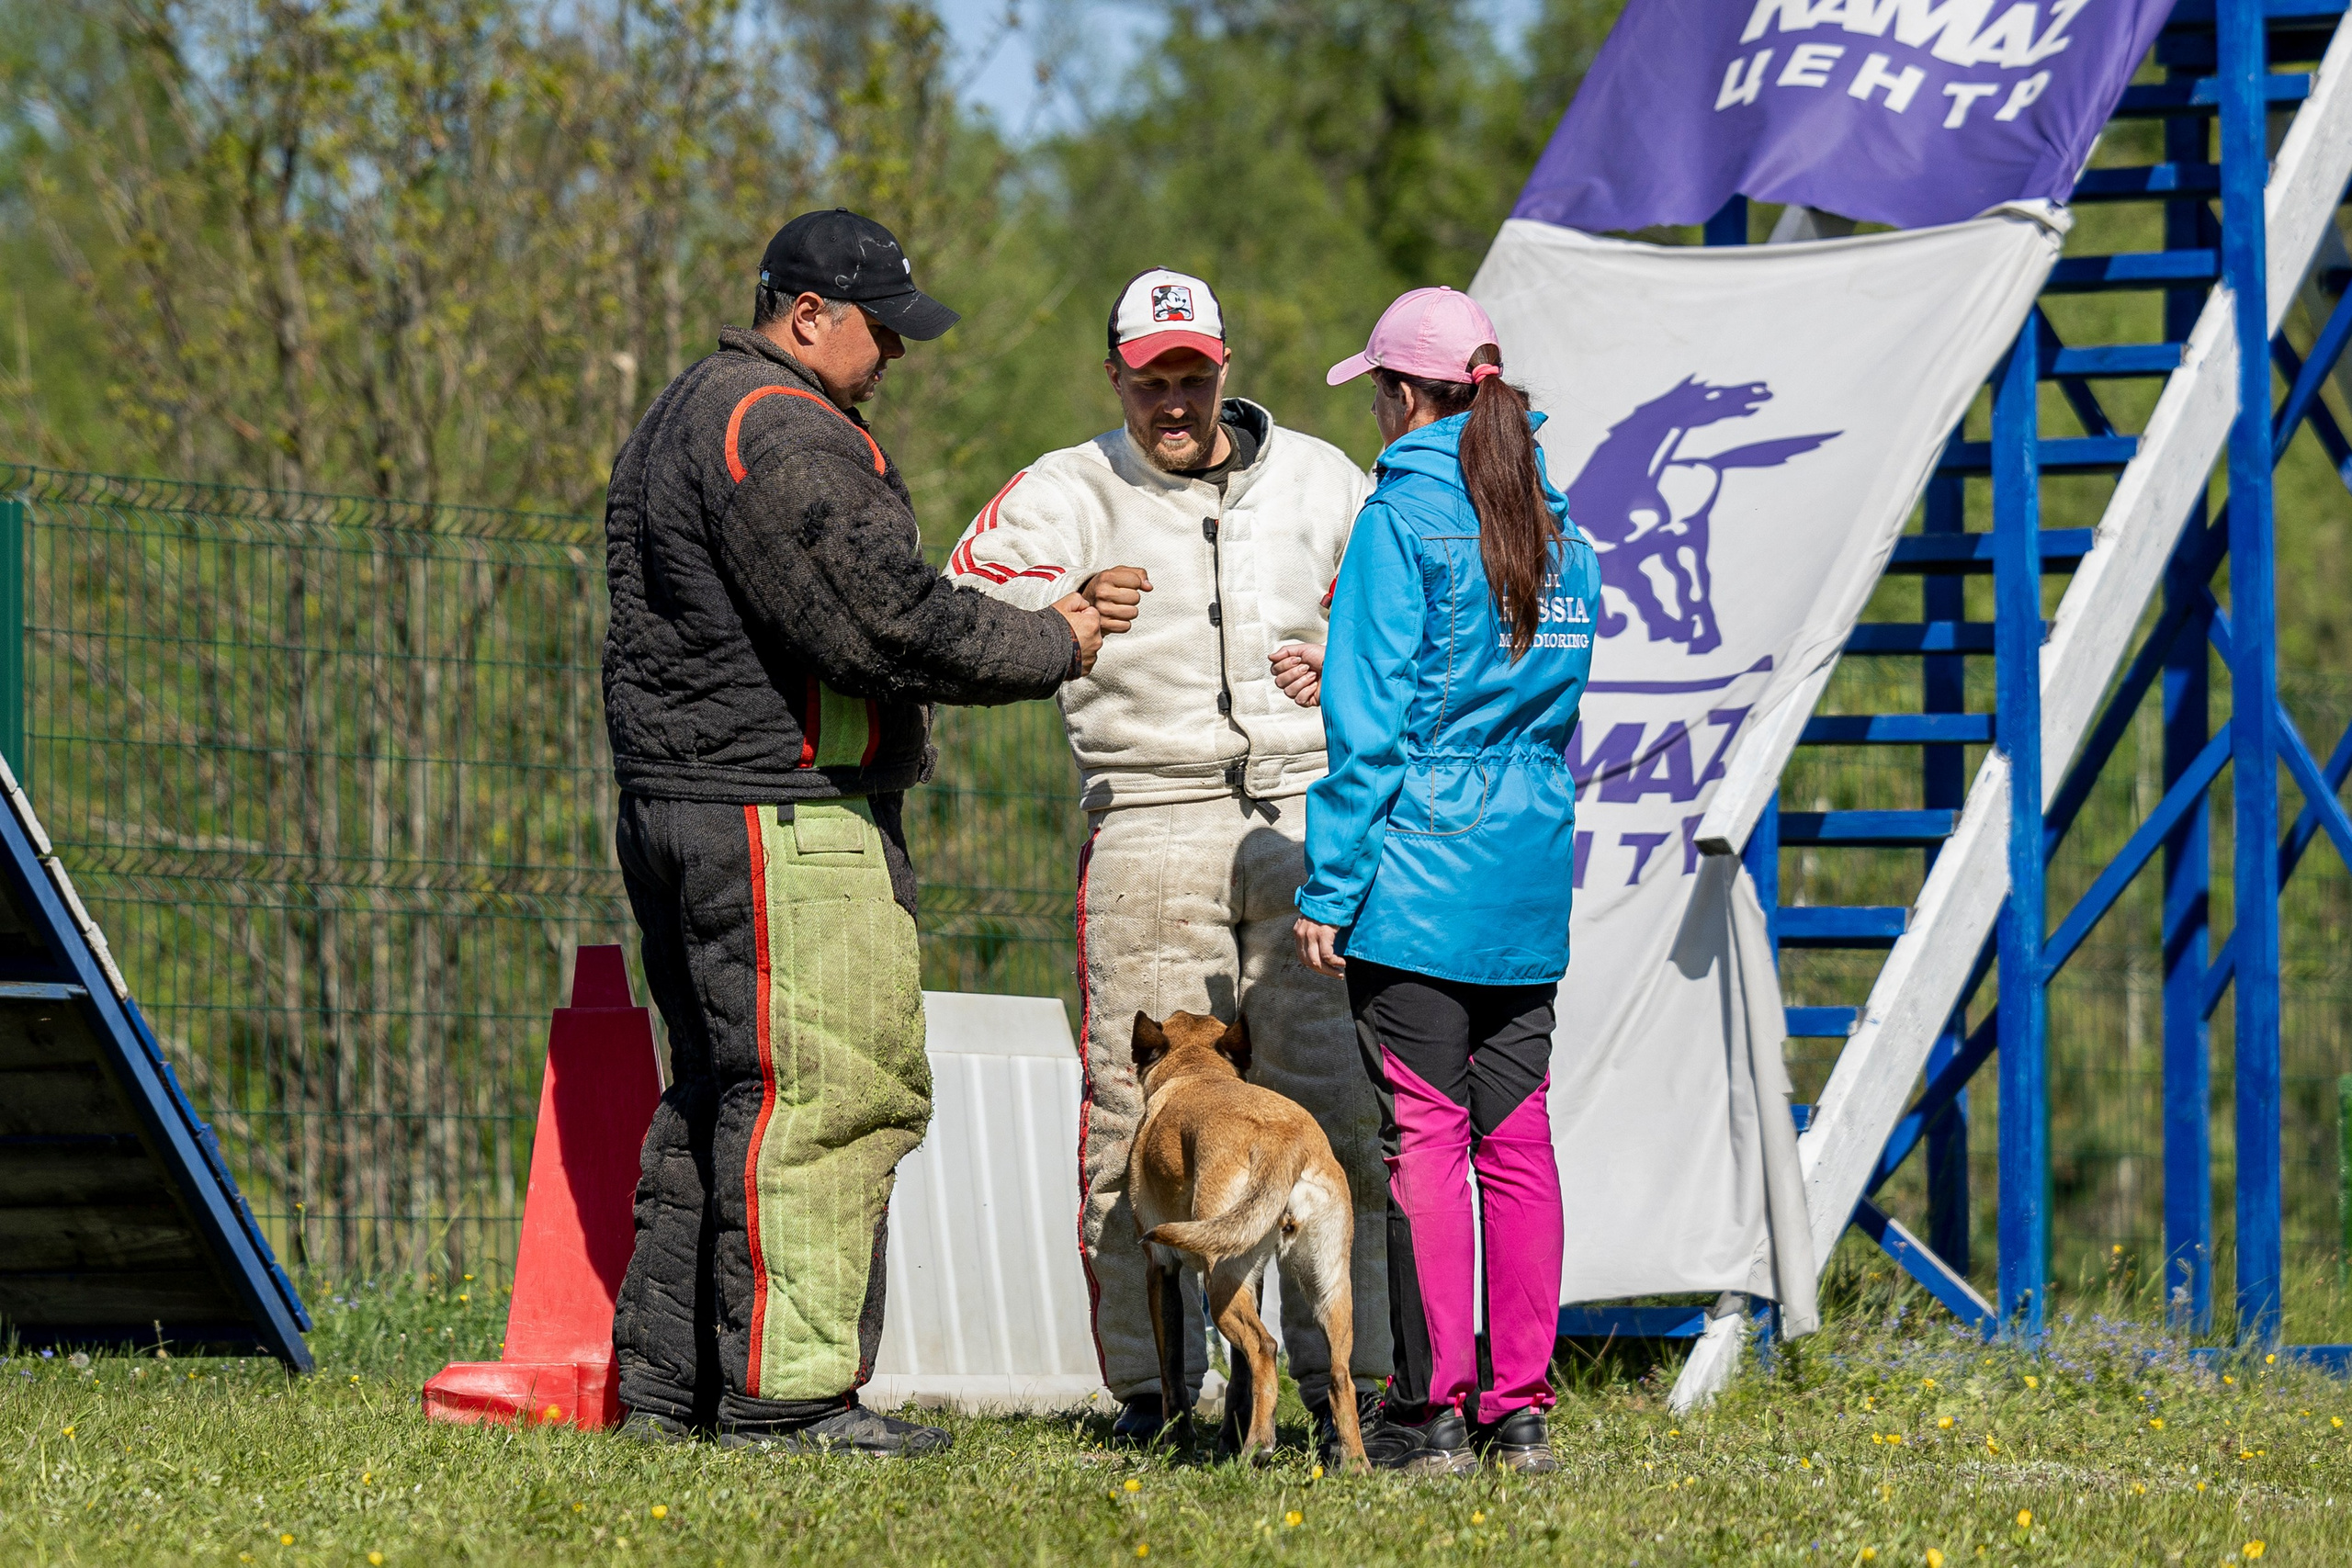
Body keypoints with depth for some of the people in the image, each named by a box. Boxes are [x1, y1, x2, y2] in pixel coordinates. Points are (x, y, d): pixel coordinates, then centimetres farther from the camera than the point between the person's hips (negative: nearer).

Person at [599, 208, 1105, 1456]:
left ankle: (666, 1384, 16)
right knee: (822, 1091, -10)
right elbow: (889, 623, -19)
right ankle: (784, 1393, -11)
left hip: (673, 795, 11)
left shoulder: (684, 418, 20)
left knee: (720, 1093, 15)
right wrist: (1050, 647, -7)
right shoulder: (784, 435, -15)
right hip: (783, 819, -11)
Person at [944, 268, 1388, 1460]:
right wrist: (1068, 609, -27)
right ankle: (1149, 1384, 2)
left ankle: (1344, 1380, 2)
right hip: (1147, 817, -2)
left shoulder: (1319, 480, 14)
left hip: (1304, 815, 2)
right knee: (1138, 1109, -5)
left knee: (1333, 1101, -3)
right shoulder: (1070, 491, 6)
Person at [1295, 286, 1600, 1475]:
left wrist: (1326, 887, -9)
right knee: (1515, 1136, 8)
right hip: (1531, 877, 6)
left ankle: (1434, 1410, -4)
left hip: (1419, 873, -6)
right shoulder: (1561, 529, 12)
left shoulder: (1405, 517, -8)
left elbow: (1371, 721, -12)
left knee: (1425, 1136, -4)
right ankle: (1518, 1408, 8)